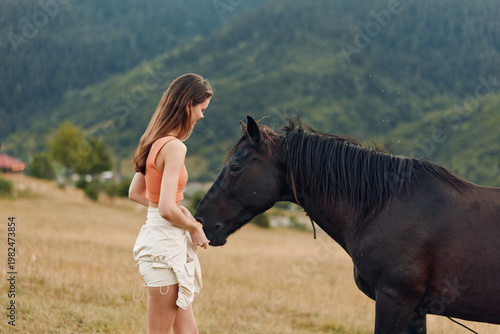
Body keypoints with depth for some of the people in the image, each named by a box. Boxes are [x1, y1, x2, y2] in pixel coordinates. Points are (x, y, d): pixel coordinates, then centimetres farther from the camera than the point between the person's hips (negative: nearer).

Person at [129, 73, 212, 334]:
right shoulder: (174, 147, -19)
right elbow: (167, 210, -26)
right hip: (166, 242, -10)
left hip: (154, 235, 10)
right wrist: (194, 228, -8)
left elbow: (135, 192, 19)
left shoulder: (155, 142, 9)